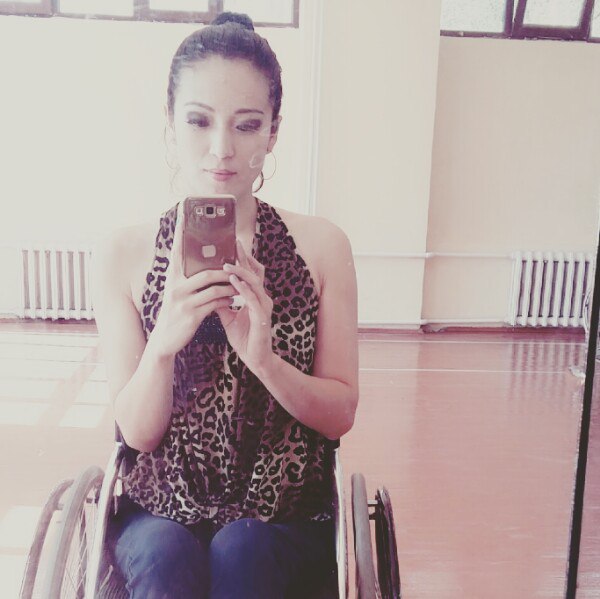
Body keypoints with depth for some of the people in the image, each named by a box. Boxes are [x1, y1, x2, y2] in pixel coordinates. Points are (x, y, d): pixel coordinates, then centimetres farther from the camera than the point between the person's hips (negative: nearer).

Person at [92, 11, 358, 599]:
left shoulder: (321, 246, -4)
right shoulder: (123, 254, -5)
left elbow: (340, 413, -3)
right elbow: (138, 432, -5)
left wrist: (262, 355, -22)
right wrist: (163, 343, -24)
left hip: (287, 513, 0)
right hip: (159, 511, 0)